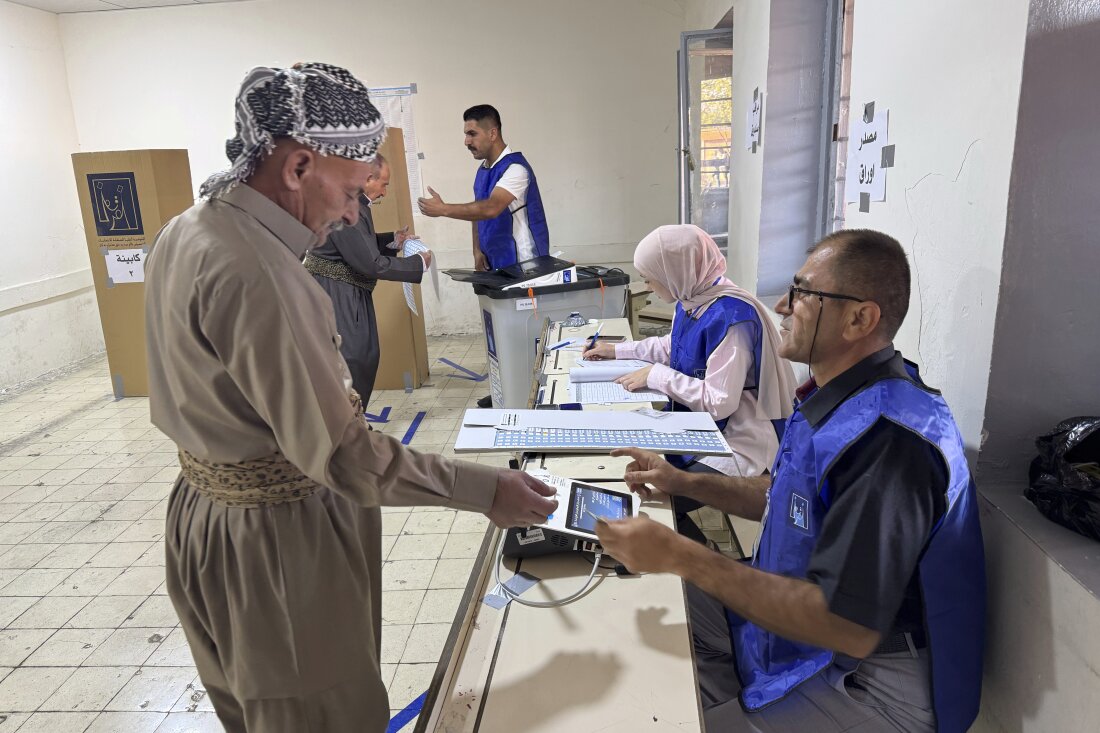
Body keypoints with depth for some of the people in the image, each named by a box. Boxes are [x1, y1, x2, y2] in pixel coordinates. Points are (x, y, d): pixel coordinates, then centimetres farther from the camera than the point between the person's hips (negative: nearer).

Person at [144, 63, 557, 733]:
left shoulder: (186, 231, 4)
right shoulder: (253, 271, -28)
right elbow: (337, 454, -29)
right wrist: (485, 490, -23)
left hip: (206, 506, 10)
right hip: (277, 535, -10)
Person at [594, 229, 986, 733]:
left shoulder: (887, 437, -31)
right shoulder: (838, 395, 0)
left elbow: (851, 628, -32)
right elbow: (788, 499, 14)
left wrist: (680, 556, -31)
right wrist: (684, 483, 3)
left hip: (875, 683, -9)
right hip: (809, 611, 9)